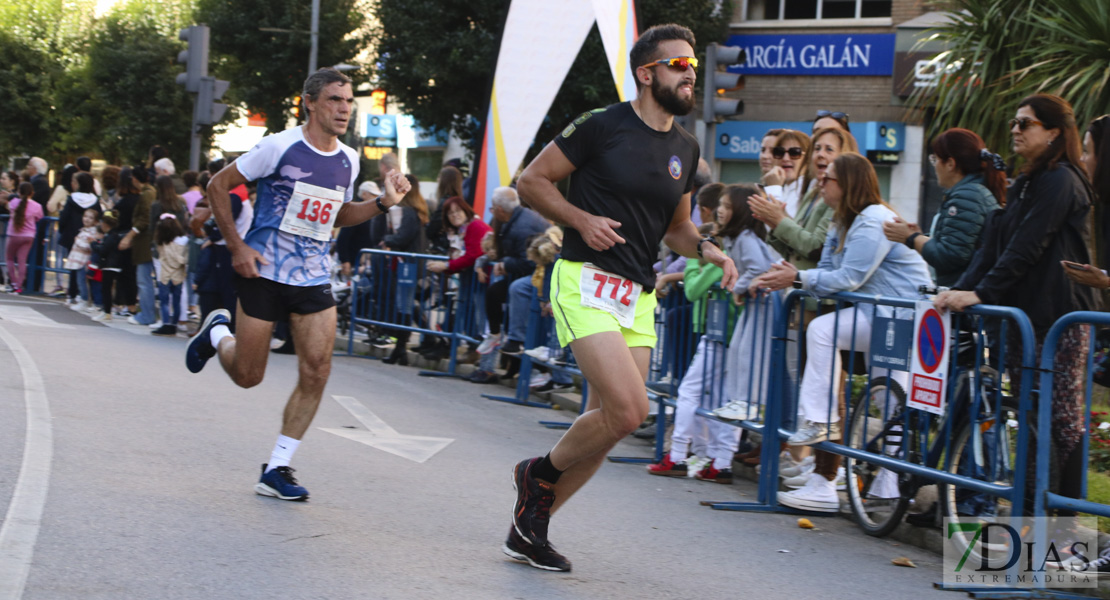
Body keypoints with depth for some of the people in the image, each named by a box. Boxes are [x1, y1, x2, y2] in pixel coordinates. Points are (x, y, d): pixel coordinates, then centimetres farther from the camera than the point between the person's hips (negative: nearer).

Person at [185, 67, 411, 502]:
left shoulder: (348, 160, 6)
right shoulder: (280, 147, -12)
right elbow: (218, 186, -5)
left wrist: (383, 203, 5)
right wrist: (236, 246, -11)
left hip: (314, 278, 5)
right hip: (264, 272, -5)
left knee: (316, 373, -6)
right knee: (248, 375, 3)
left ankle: (276, 470, 3)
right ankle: (217, 333, 39)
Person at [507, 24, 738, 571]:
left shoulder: (685, 148, 13)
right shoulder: (603, 126, -7)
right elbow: (532, 181, -1)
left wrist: (705, 248, 4)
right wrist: (582, 219, -14)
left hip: (639, 298, 7)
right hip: (587, 283, -7)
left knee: (607, 424, 6)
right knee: (629, 409, -20)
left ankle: (528, 529, 20)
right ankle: (540, 471, 7)